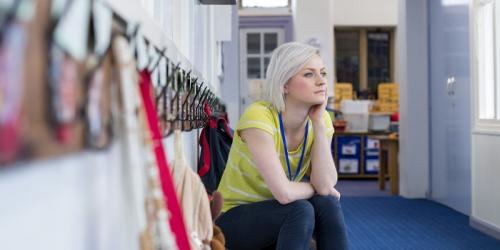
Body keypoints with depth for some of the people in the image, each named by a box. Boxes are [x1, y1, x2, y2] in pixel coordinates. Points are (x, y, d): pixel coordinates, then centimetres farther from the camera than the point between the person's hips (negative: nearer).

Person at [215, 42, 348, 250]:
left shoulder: (321, 119, -7)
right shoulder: (258, 116, -26)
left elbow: (326, 186, -19)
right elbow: (284, 193, -32)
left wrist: (319, 123, -22)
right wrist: (315, 187, -11)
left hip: (281, 215, 5)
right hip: (234, 218, -5)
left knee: (328, 204, -22)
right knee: (301, 210, -30)